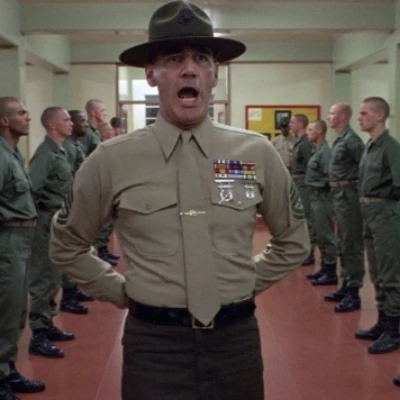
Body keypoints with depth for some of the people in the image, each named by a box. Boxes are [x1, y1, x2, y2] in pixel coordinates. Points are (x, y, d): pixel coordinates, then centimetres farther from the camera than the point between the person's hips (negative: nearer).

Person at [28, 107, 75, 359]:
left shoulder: (60, 152, 12)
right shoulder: (46, 154, -17)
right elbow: (31, 188, -29)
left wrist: (63, 213, 8)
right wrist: (46, 211, -18)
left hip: (59, 220, 10)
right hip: (48, 220, -10)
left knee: (53, 278, 17)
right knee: (44, 279, -4)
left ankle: (47, 326, 29)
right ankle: (38, 336, 3)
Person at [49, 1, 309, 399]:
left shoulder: (256, 152, -1)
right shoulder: (112, 159, -5)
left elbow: (293, 241, 13)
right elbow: (67, 246, 8)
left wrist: (248, 283, 5)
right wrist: (123, 292, 3)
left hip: (237, 338, 2)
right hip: (154, 343, -2)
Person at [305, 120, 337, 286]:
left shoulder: (325, 151, -16)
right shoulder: (317, 150, 13)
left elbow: (329, 176, -23)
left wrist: (318, 186, -13)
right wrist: (312, 189, 5)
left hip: (322, 197, -10)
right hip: (315, 197, 10)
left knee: (326, 235, -4)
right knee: (320, 235, 16)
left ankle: (331, 272, 2)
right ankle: (325, 268, 25)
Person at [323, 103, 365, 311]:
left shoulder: (351, 139, -16)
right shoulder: (340, 139, 13)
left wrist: (359, 190, -15)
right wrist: (336, 189, 12)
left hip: (348, 195, -10)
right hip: (339, 195, 10)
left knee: (352, 245, -4)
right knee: (343, 245, 17)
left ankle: (354, 293, 2)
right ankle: (346, 286, 27)